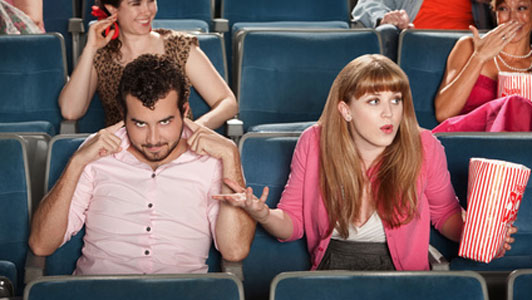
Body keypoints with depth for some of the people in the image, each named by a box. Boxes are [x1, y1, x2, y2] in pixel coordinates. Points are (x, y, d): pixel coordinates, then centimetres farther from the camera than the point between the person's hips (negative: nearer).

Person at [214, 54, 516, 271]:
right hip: (331, 267, 2)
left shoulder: (423, 147, -6)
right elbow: (292, 222, 4)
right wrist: (264, 215, -18)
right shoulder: (314, 144, -5)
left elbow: (446, 214, 11)